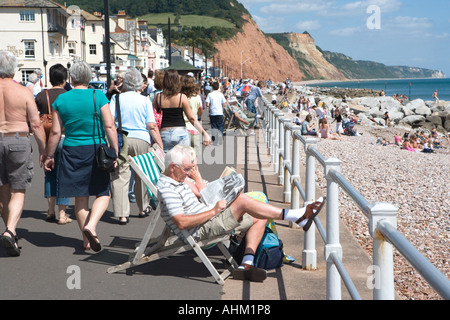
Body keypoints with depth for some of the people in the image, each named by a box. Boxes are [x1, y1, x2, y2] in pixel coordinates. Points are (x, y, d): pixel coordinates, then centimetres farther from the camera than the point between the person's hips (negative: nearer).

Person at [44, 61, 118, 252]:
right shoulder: (99, 96, -3)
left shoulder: (61, 100, 1)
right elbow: (109, 127, -8)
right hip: (96, 150, -2)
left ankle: (87, 240, 15)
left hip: (72, 151, 2)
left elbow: (55, 132, 1)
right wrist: (115, 152, -4)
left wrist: (49, 156, 11)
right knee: (103, 193, 8)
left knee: (80, 197, 10)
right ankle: (91, 225, -17)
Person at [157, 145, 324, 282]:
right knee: (242, 200, -27)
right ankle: (297, 217, -23)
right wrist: (214, 211, -19)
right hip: (201, 229, -11)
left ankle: (246, 264, -6)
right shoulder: (166, 188, -17)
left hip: (208, 219, 11)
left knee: (259, 219, 10)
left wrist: (195, 173, 18)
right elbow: (181, 222, -26)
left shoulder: (178, 180, 15)